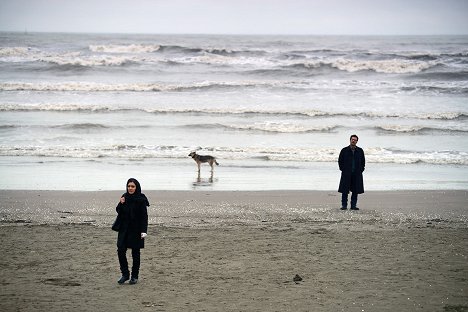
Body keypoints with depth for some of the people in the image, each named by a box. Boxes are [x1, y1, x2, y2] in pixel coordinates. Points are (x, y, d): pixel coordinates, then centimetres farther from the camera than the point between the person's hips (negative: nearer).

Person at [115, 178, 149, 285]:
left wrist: (143, 231, -17)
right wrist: (121, 204, -11)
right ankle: (125, 274, 9)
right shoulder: (124, 197, 6)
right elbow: (119, 212, 10)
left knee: (135, 253, 3)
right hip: (124, 229, 5)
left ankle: (135, 276, 13)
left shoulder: (141, 200, -9)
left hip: (136, 230, -4)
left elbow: (144, 216, -10)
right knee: (121, 251, -3)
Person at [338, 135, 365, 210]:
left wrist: (361, 170, 4)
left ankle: (353, 205, 11)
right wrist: (343, 169, -2)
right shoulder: (344, 150, 2)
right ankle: (344, 205, 4)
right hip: (346, 174, -2)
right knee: (344, 191, -3)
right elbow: (340, 161, 6)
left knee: (355, 191, 3)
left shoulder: (360, 151, 8)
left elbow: (363, 161, 14)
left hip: (357, 174, 2)